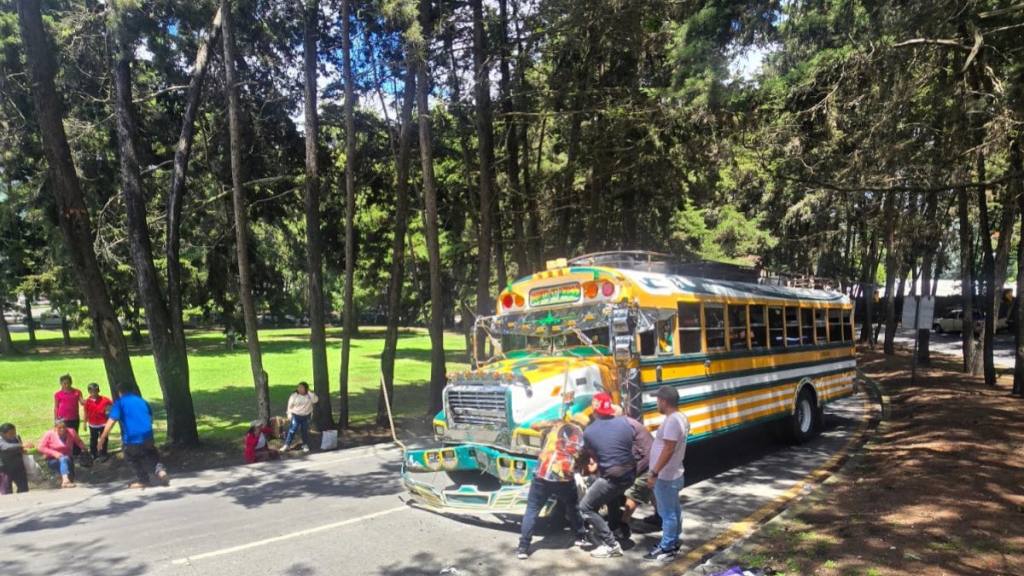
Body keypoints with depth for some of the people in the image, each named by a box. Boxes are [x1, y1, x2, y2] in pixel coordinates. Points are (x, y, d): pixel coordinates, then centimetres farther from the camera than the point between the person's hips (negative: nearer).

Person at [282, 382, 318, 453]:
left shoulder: (310, 395, -2)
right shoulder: (294, 396, -5)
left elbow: (315, 400, -18)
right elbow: (290, 406, 2)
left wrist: (309, 392, -19)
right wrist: (289, 414, -3)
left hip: (306, 416, 2)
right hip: (296, 416, -2)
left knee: (305, 431, 10)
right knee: (292, 430, -6)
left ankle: (305, 445, 24)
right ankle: (287, 445, 2)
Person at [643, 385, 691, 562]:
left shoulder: (672, 421, -25)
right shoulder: (680, 417, 7)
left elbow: (668, 450, -27)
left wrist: (654, 473, -24)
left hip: (665, 476, -10)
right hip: (673, 474, 10)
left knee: (667, 513, 0)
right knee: (674, 510, 19)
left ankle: (667, 550, 10)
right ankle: (673, 542, 31)